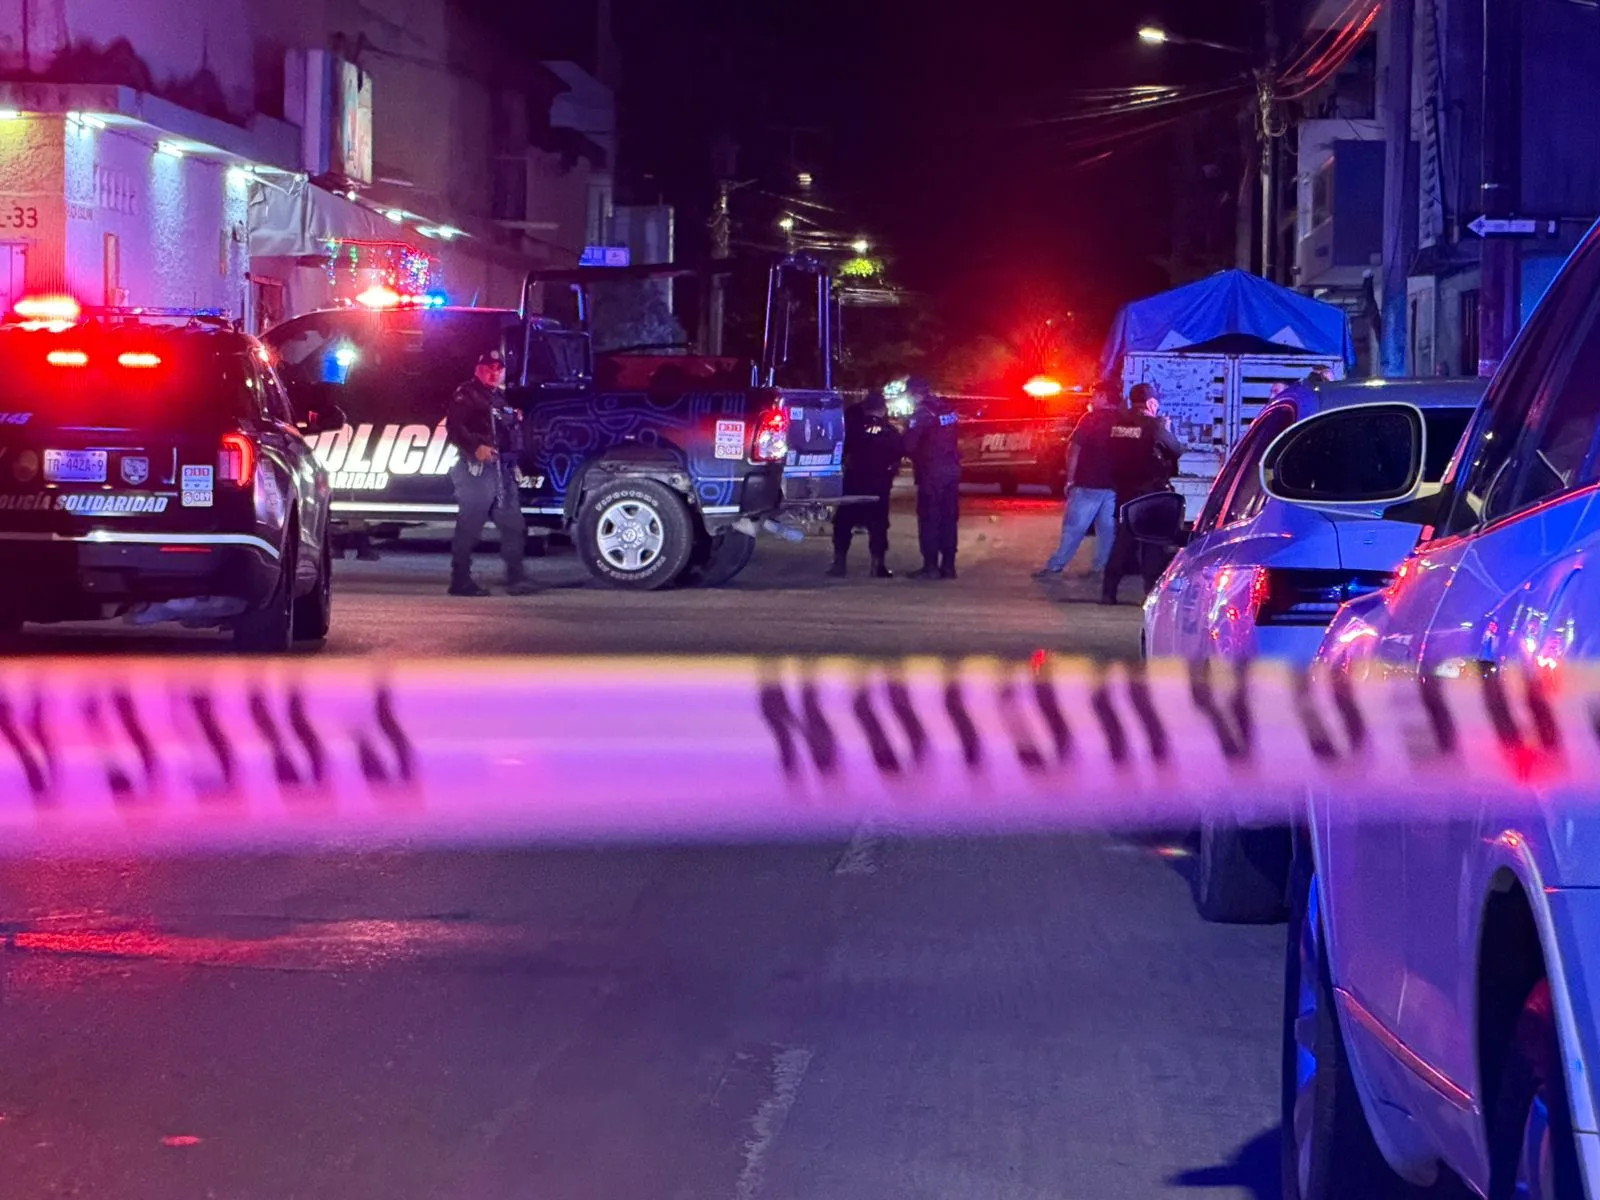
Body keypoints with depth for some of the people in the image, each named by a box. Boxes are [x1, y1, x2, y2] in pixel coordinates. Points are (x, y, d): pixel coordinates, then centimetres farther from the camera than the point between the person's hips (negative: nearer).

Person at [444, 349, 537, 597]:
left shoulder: (501, 397, 24)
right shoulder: (466, 395, -2)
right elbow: (454, 428, -14)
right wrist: (475, 447, -27)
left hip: (503, 468, 8)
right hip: (477, 467, -8)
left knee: (513, 524, 4)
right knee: (469, 526, -6)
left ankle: (515, 578, 5)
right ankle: (461, 580, -3)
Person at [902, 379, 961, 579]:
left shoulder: (922, 414, -14)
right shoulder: (949, 411, 10)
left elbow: (909, 445, -16)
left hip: (931, 474, -7)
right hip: (951, 471, 7)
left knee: (929, 520, -3)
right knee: (948, 519, 11)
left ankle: (931, 566, -6)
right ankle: (948, 565, 12)